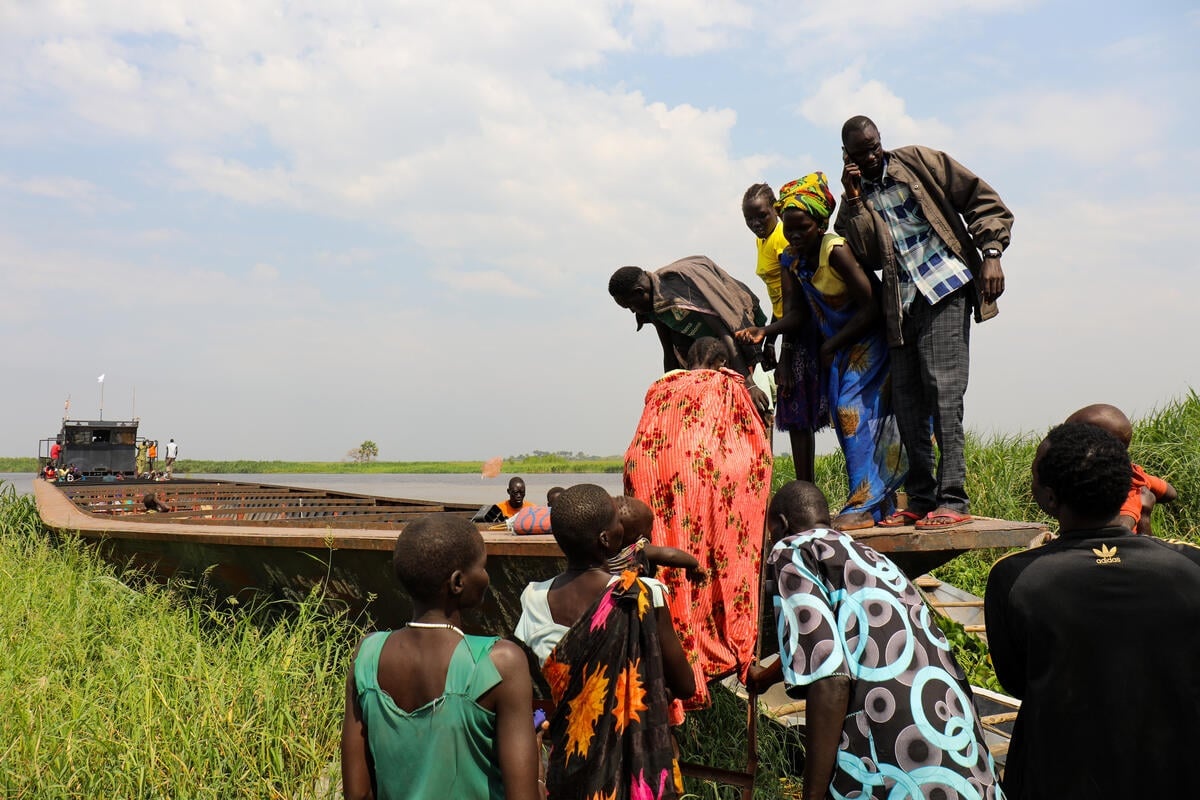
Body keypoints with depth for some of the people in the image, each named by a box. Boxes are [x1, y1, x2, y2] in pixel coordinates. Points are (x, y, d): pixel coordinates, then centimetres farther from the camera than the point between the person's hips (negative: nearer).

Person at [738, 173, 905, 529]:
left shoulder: (835, 250, -24)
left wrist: (831, 346, -17)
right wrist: (764, 331, -24)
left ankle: (864, 504, -13)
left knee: (853, 409, -17)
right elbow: (796, 311, -5)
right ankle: (883, 504, 14)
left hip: (868, 341, -8)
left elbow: (870, 307, -22)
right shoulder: (791, 259, -1)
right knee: (846, 416, 7)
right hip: (834, 348, 8)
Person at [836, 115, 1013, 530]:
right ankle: (921, 499, 11)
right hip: (902, 304, 5)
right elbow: (866, 255, -1)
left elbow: (984, 200, 4)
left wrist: (991, 254, -7)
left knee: (942, 389, -13)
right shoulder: (857, 197, 15)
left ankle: (953, 500, -11)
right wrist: (854, 200, -6)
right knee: (905, 397, 3)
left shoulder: (917, 161, 6)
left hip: (947, 288, -5)